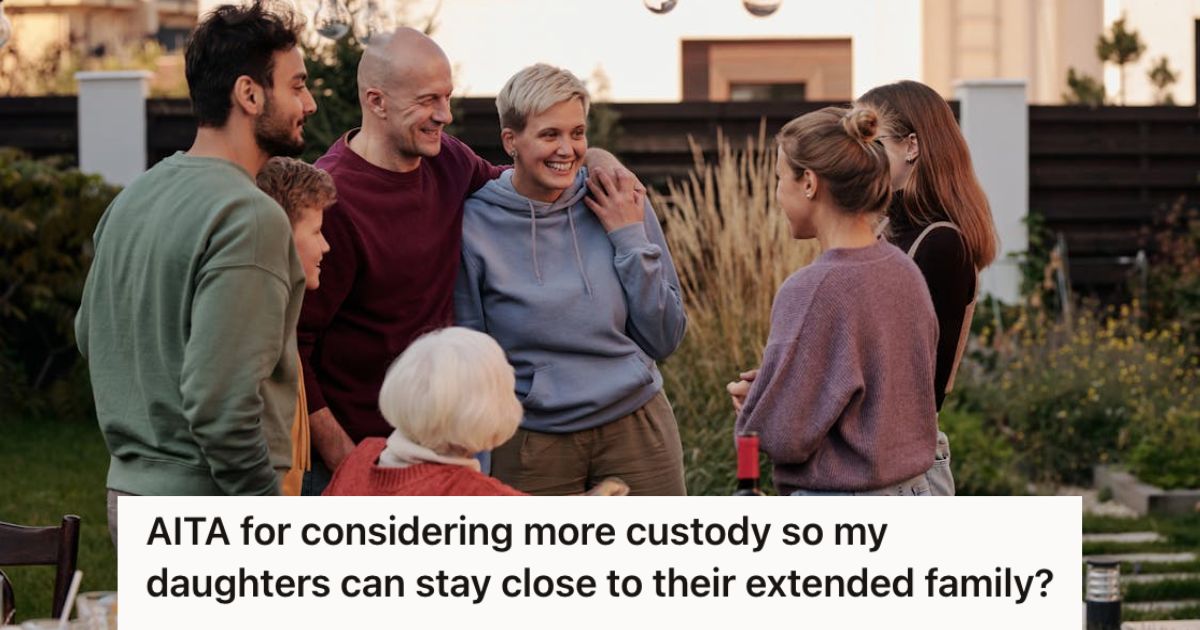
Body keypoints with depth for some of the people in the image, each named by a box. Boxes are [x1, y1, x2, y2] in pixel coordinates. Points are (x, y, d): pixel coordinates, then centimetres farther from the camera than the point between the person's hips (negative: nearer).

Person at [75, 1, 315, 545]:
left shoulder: (131, 200, 11)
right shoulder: (250, 218, -18)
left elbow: (89, 334, 22)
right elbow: (221, 398, -24)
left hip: (129, 488, 9)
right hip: (208, 516, -9)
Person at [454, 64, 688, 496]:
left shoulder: (622, 207, -1)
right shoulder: (475, 225, -6)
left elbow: (664, 341, 0)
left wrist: (632, 239, -8)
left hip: (636, 429, 2)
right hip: (531, 441, -1)